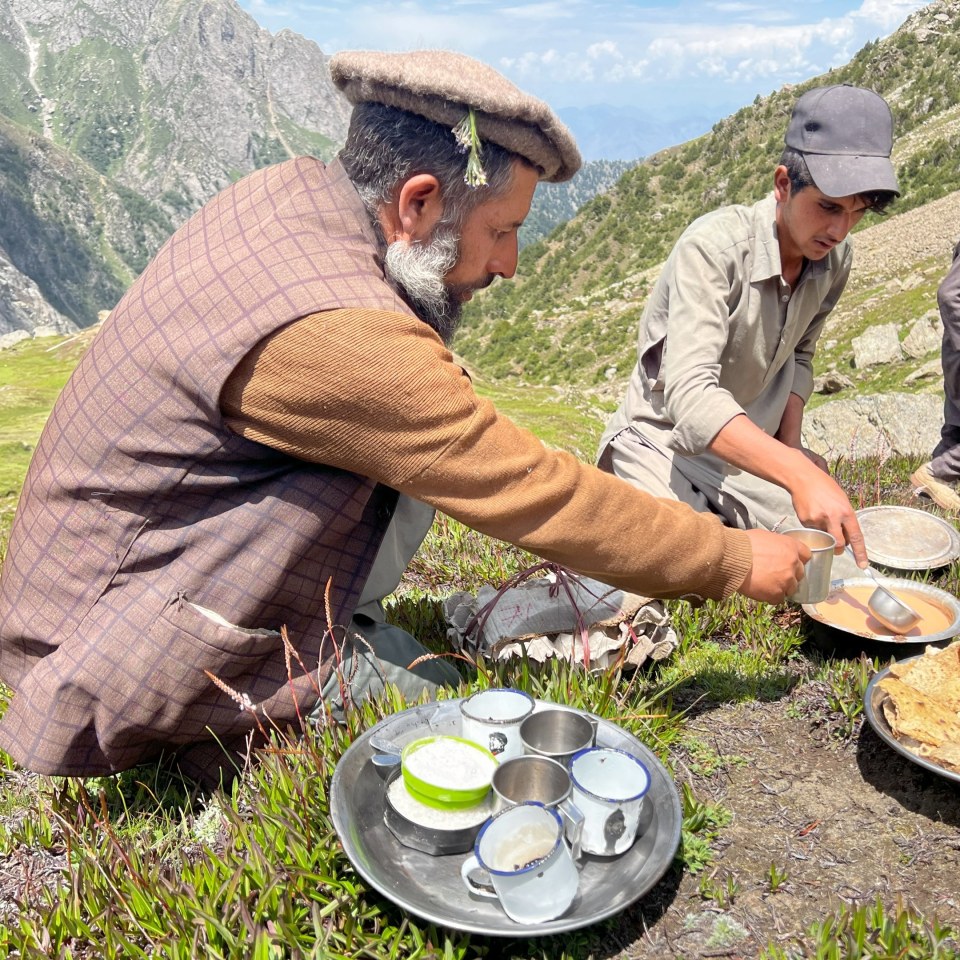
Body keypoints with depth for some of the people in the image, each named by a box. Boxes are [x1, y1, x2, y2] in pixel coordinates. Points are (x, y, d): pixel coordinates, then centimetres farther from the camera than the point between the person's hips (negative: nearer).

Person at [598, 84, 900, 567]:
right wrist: (797, 474, -49)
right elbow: (690, 395, -39)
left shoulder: (834, 260, -4)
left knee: (835, 544, -7)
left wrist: (791, 448, 0)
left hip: (753, 447, 6)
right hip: (664, 441, -6)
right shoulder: (713, 247, -26)